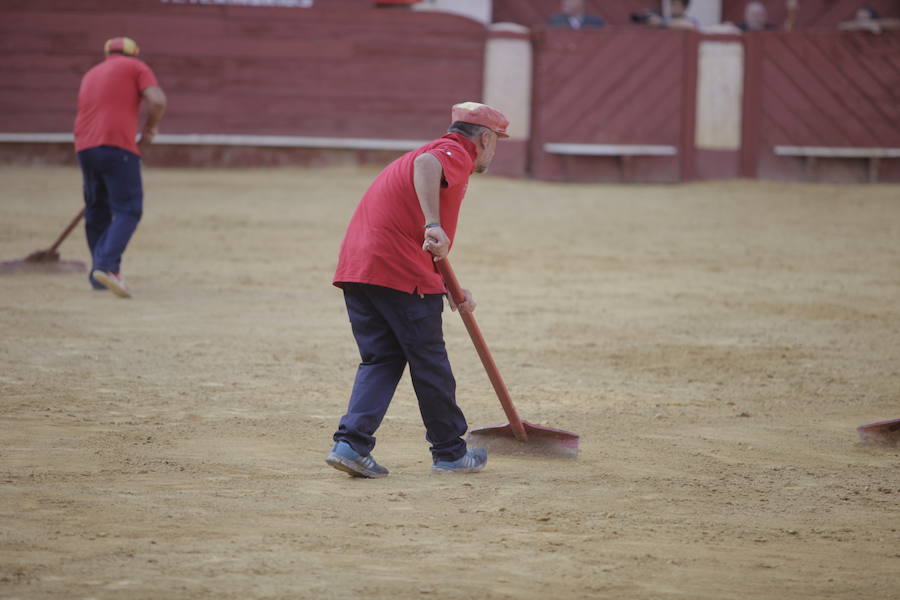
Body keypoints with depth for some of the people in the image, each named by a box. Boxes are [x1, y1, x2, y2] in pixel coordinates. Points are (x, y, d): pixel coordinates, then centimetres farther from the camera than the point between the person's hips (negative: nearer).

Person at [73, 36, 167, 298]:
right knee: (128, 210, -8)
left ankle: (98, 275, 16)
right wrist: (149, 128, 11)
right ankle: (107, 266, -27)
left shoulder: (90, 75, 27)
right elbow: (157, 101, -6)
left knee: (97, 211, 16)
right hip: (117, 147, -6)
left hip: (84, 147, 6)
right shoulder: (136, 67, 9)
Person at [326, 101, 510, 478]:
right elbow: (426, 164, -28)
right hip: (401, 274, -9)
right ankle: (449, 453, 17)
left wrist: (451, 290, 32)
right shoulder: (457, 152, -1)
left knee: (381, 359, 13)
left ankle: (350, 443, -2)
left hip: (354, 267, 9)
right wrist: (434, 225, -37)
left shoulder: (438, 152, 28)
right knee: (429, 362, 5)